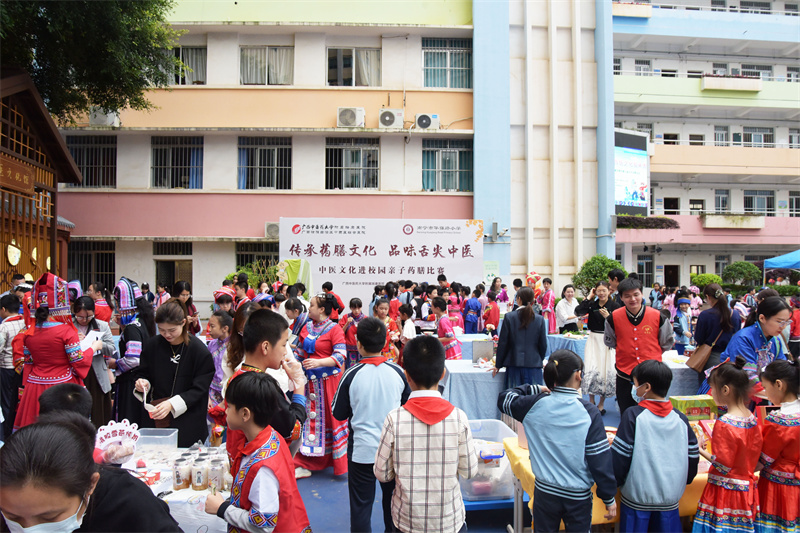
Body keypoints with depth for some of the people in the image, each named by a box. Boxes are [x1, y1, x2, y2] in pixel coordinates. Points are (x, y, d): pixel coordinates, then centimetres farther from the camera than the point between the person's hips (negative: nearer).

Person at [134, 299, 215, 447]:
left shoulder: (200, 351, -10)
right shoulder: (151, 345, 3)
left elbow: (199, 389, -9)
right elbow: (145, 374, 15)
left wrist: (172, 404, -21)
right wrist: (143, 384, -8)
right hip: (153, 420, 3)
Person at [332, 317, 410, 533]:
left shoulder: (351, 375, -16)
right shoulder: (398, 372, -9)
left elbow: (338, 414, -4)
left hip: (362, 450, -2)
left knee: (361, 505, 12)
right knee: (393, 499, 21)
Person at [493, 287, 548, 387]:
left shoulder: (509, 317, -4)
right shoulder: (540, 320, 0)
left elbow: (502, 343, 0)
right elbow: (543, 345, 6)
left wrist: (498, 365, 9)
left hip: (514, 365, -1)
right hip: (534, 365, 1)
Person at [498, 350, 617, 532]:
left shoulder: (536, 404, -11)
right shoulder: (589, 413, -16)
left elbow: (503, 399, 6)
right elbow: (601, 459, -12)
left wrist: (536, 390, 8)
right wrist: (609, 498, -1)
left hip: (545, 491, 2)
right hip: (579, 496, -2)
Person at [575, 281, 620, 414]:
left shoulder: (614, 306, -3)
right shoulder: (592, 305, 4)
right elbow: (578, 311, -13)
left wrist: (608, 317, -20)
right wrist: (589, 297, -8)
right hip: (594, 339, 2)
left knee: (606, 371, 2)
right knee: (591, 370, -4)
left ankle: (601, 403, 17)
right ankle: (591, 401, 14)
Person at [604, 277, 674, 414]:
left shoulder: (657, 316, -6)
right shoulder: (614, 318, -6)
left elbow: (667, 342, 12)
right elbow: (609, 341, 14)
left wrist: (653, 354, 11)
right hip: (625, 377, 0)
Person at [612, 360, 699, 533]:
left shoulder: (633, 415, -15)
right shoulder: (680, 419, -1)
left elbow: (619, 457, -13)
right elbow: (692, 459, 6)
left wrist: (614, 483, 3)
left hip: (637, 498, -4)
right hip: (670, 499, 4)